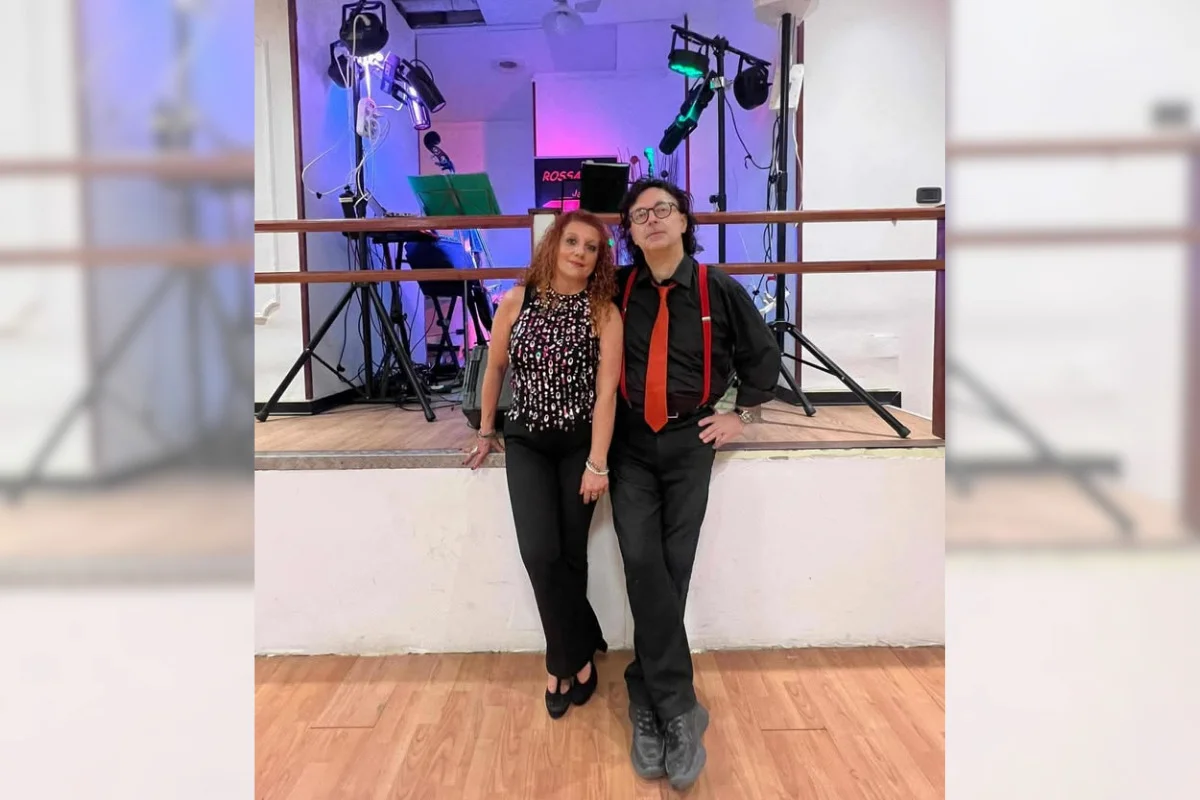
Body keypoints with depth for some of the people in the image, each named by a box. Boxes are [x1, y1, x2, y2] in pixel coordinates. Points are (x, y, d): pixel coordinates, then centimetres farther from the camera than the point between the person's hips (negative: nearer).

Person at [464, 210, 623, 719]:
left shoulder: (604, 313, -8)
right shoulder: (517, 300, -3)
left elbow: (606, 389, -13)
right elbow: (494, 367, 8)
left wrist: (598, 462, -17)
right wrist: (486, 431, 14)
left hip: (580, 442, -1)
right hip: (526, 441, 1)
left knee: (570, 555, 5)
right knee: (540, 554, -9)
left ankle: (567, 660, 26)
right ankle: (578, 654, 11)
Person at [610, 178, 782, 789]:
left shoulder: (719, 289, -2)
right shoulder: (618, 290, 2)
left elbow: (763, 355, 9)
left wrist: (741, 416, 6)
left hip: (690, 441, 0)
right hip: (631, 442, 1)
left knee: (673, 569, 0)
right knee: (642, 564, -14)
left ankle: (646, 703, 14)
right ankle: (679, 709, -6)